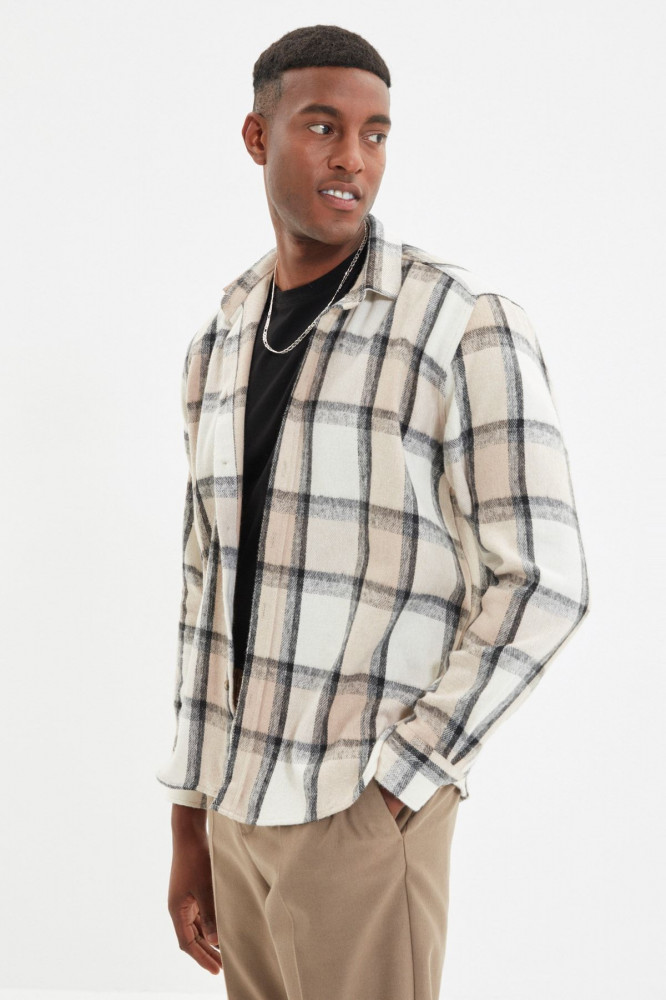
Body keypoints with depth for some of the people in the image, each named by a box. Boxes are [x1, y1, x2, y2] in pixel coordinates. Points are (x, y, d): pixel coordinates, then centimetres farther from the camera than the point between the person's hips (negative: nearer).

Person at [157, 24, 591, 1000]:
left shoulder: (470, 325, -16)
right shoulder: (223, 345, 7)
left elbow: (540, 586, -17)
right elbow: (211, 586, 11)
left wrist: (386, 793, -17)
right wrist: (189, 831, 12)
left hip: (366, 810, -7)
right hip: (243, 801, 7)